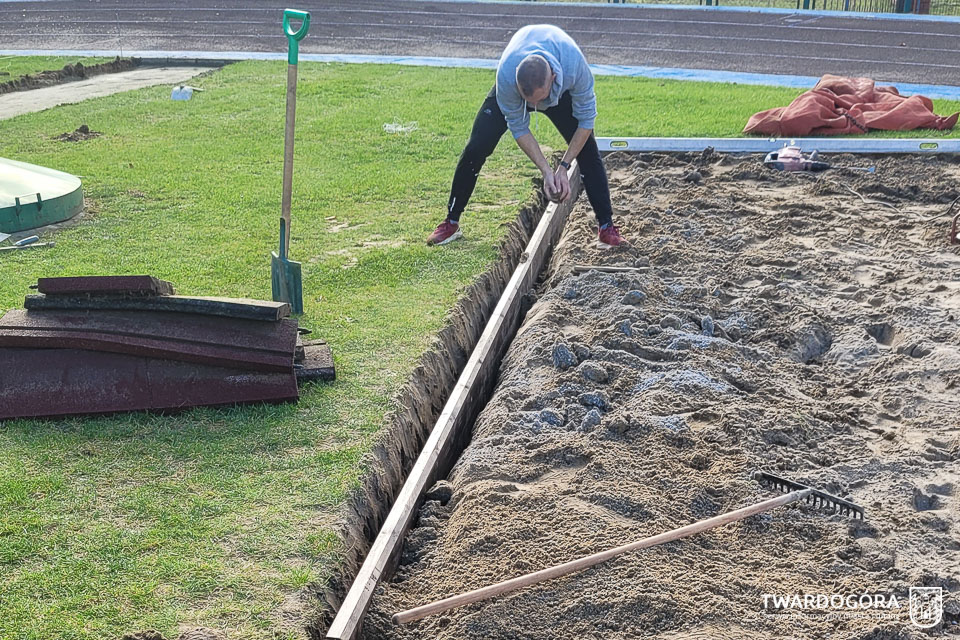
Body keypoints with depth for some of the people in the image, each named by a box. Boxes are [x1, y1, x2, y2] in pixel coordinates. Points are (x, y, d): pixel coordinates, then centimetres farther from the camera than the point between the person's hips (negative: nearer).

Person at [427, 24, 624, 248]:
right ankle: (451, 223, 4)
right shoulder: (506, 75, -43)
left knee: (588, 151, -14)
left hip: (563, 91, 0)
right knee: (476, 148, -10)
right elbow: (519, 128, -27)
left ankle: (606, 226, 0)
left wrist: (563, 167, -27)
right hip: (512, 93, 0)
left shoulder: (575, 67, -44)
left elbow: (586, 119, -27)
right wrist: (546, 171, -31)